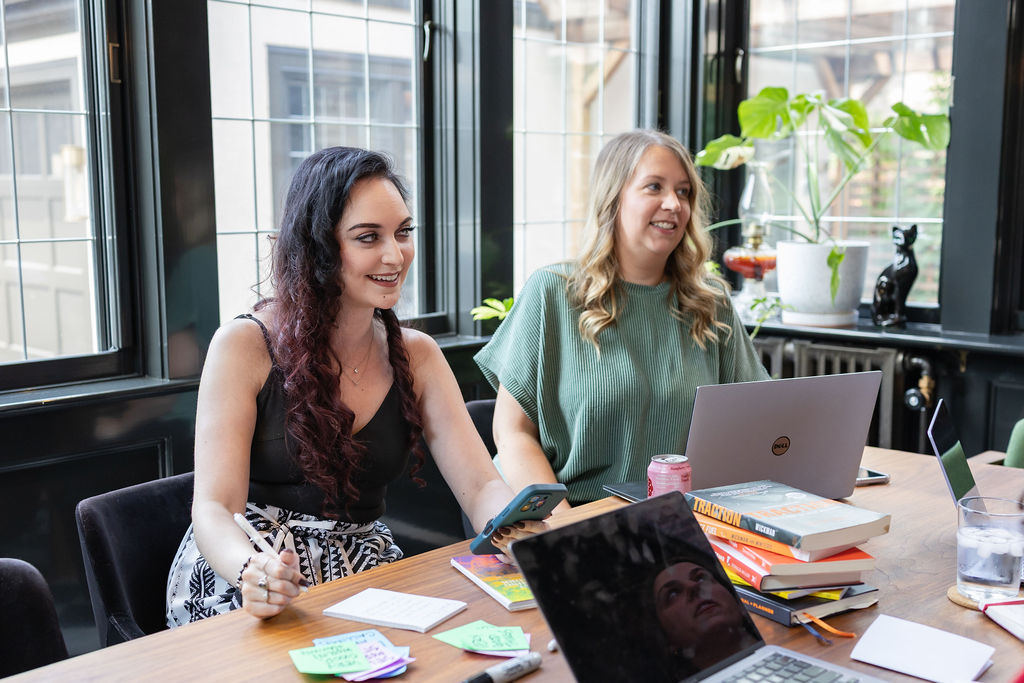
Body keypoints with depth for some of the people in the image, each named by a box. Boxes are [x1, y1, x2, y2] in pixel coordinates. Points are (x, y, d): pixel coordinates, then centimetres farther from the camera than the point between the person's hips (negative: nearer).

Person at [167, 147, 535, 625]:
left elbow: (481, 486, -2)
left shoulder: (416, 356, 4)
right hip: (244, 595, -5)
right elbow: (214, 507, -14)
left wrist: (517, 527, -27)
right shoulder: (245, 346, -8)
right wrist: (252, 570, -37)